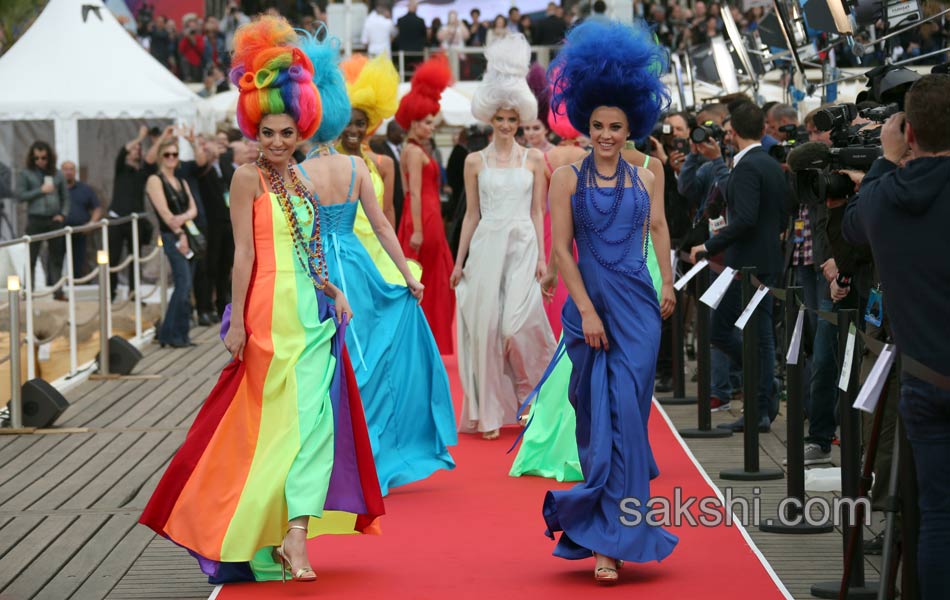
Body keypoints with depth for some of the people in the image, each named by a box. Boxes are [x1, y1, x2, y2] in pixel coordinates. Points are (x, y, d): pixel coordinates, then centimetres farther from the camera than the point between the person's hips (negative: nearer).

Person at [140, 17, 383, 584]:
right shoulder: (249, 179, -5)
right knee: (280, 423, -4)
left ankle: (293, 531, 0)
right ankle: (288, 535, 3)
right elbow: (245, 253, -10)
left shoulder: (300, 183, 15)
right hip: (271, 315, -7)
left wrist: (333, 293, 5)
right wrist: (238, 321, -12)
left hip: (312, 313, 7)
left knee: (312, 419, 0)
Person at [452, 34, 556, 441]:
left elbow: (537, 212, 7)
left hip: (522, 247, -1)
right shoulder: (475, 161, 7)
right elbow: (471, 214, 9)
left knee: (518, 323, -11)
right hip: (486, 248, 1)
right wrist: (459, 261, 5)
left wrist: (542, 256, -1)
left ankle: (531, 395, 17)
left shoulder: (534, 159, 7)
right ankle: (490, 411, 5)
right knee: (486, 326, -2)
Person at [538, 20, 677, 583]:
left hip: (638, 305, 1)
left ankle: (610, 537, 2)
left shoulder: (644, 177, 8)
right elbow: (562, 248, -3)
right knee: (599, 416, 1)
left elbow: (658, 227, 18)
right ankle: (609, 536, 11)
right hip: (591, 303, -1)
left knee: (626, 413, -5)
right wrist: (586, 310, -8)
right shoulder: (568, 177, 0)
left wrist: (667, 282, 7)